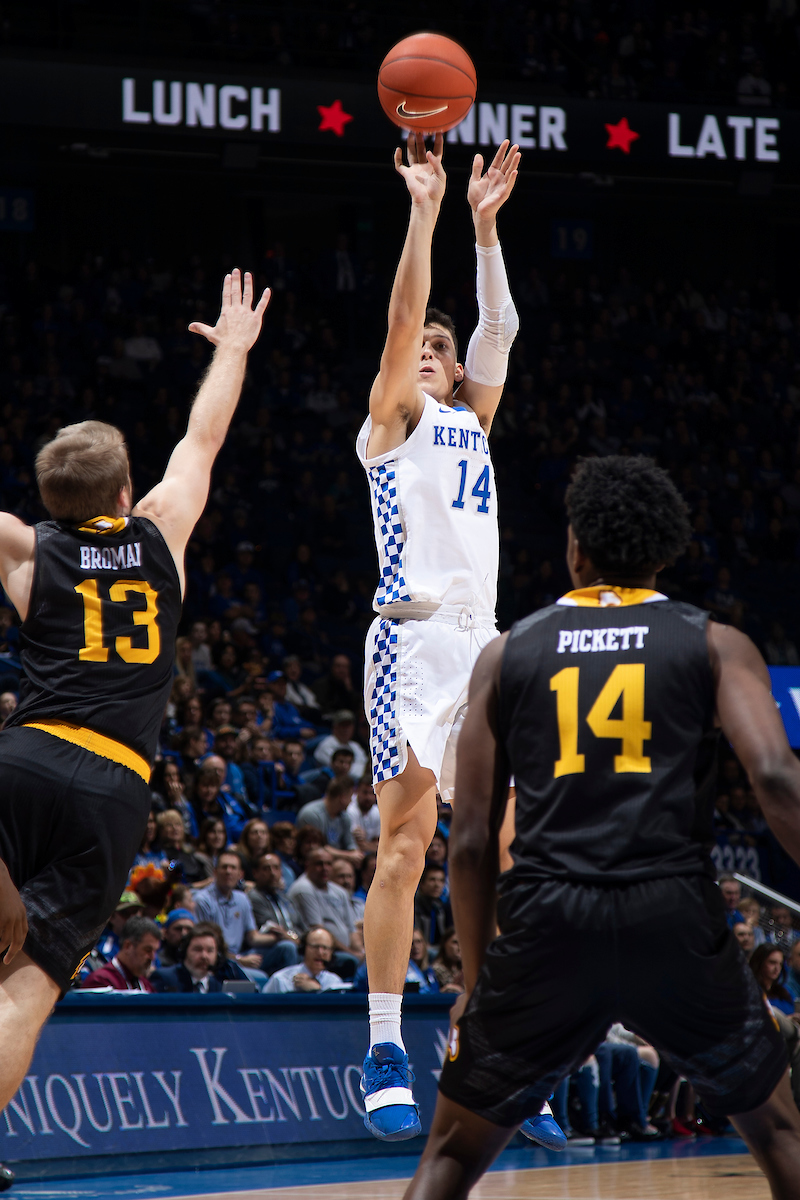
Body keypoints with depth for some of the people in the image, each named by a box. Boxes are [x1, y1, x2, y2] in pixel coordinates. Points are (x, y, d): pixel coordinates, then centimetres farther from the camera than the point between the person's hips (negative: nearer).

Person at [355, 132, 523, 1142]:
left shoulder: (471, 421, 23)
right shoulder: (393, 419, 9)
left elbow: (499, 329, 15)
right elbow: (400, 319, -3)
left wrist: (485, 226, 7)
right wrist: (424, 210, -7)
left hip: (481, 641, 6)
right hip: (413, 640, -6)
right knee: (405, 844, -10)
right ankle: (385, 1056, -9)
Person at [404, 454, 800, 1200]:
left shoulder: (508, 654, 14)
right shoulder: (712, 644, 10)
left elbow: (472, 841, 10)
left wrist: (476, 980, 18)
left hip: (545, 921, 1)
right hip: (674, 915, -1)